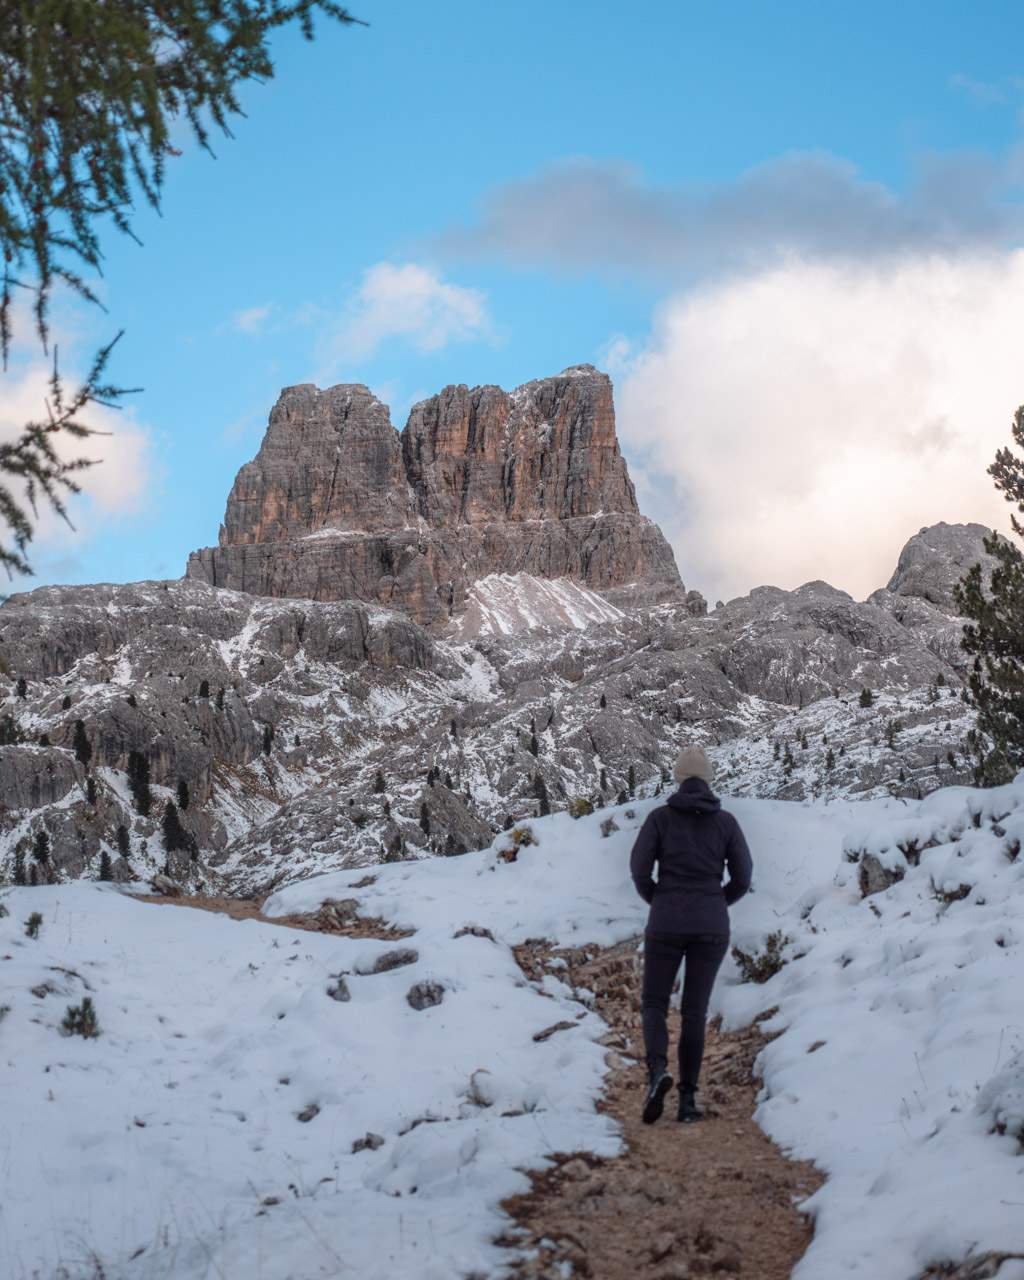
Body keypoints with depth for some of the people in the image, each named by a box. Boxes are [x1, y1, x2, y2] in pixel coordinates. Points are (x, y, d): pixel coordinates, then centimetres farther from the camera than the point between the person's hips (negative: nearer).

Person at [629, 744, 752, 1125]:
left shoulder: (660, 816, -2)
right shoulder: (726, 821, 3)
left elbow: (639, 869, -7)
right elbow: (742, 879, 1)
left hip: (666, 925, -1)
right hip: (711, 927, 1)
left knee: (655, 1005, 11)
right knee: (694, 1011, 11)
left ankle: (657, 1071, -18)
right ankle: (688, 1099, 5)